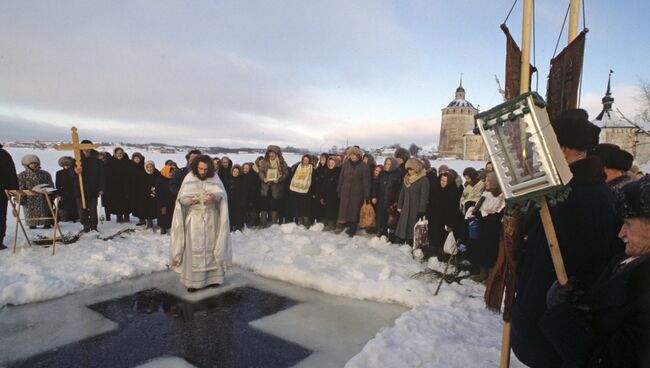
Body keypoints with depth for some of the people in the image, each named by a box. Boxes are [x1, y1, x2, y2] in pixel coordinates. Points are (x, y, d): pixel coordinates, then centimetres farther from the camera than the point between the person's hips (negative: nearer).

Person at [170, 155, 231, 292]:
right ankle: (193, 280, 4)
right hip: (194, 218, -1)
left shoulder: (214, 178, 0)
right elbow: (181, 198, -3)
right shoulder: (189, 178, -4)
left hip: (211, 219, 2)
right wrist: (190, 200, -24)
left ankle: (212, 276, 19)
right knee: (194, 249, -2)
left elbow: (222, 193, -3)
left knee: (211, 247, 8)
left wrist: (214, 196, -25)